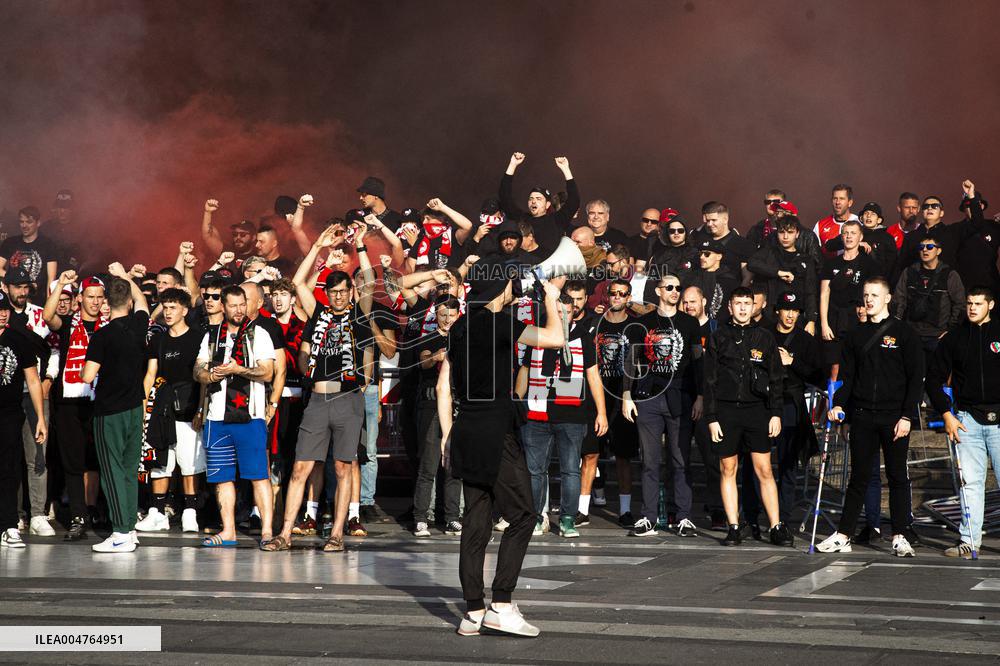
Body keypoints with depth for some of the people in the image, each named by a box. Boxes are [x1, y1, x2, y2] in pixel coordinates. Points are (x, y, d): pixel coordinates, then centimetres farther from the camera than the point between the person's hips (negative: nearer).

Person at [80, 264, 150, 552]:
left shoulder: (102, 336, -15)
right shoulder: (138, 325, 0)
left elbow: (87, 376, -17)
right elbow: (141, 300, 23)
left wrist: (87, 367, 6)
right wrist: (123, 274, 34)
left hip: (109, 411, -5)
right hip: (135, 409, 5)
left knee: (113, 470, -3)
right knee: (130, 470, 11)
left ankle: (121, 534, -8)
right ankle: (130, 528, 14)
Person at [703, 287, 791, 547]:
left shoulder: (765, 338, 9)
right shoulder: (719, 338, 7)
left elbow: (775, 379, 9)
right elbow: (710, 381, 5)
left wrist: (776, 413, 0)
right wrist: (712, 418, -1)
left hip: (757, 410, 0)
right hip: (726, 410, 0)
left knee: (764, 470, -4)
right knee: (728, 469, 2)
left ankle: (777, 526, -1)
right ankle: (733, 528, 7)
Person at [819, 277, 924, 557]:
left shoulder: (904, 333, 1)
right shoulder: (856, 336, 12)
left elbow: (916, 377, -2)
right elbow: (847, 376, 13)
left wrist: (907, 416, -10)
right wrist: (838, 404, -4)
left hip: (894, 418, -3)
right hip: (862, 417, 3)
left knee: (897, 478, 3)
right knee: (858, 478, 6)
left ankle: (900, 537, 7)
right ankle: (843, 536, 7)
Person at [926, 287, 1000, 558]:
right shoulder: (954, 338, 8)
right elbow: (934, 378, 12)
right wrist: (947, 415, 5)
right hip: (967, 418, 2)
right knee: (971, 480, 1)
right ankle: (969, 540, 5)